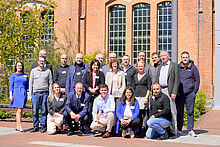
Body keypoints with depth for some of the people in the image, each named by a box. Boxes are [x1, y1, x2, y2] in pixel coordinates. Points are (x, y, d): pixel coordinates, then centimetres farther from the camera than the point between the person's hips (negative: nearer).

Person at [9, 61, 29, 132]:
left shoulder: (25, 76, 15)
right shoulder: (13, 75, 7)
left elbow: (27, 87, 16)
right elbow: (11, 86, 1)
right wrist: (11, 95, -8)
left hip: (23, 94, 3)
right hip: (16, 94, -3)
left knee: (20, 111, 3)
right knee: (19, 110, -11)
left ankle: (17, 126, 9)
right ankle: (20, 126, -12)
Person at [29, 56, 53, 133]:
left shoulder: (48, 71, 7)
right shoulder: (33, 71, 9)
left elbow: (50, 83, 8)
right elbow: (31, 83, 9)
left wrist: (50, 95, 1)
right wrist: (30, 94, 4)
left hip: (45, 93, 0)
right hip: (36, 93, 1)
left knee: (44, 110, 0)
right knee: (35, 111, -1)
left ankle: (43, 126, 7)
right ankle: (35, 126, 8)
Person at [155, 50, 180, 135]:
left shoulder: (174, 65, 0)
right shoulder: (160, 67, 18)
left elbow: (177, 80, -6)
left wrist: (174, 92, -13)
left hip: (169, 90, -5)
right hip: (160, 90, 6)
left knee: (172, 111, -4)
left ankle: (173, 130, 1)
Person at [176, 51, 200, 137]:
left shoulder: (193, 67, 5)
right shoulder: (178, 67, 9)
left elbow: (197, 80, 7)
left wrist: (194, 91, 0)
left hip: (190, 93, -1)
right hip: (179, 93, 2)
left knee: (190, 112, 0)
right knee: (179, 111, 5)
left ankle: (190, 130, 5)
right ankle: (179, 129, 14)